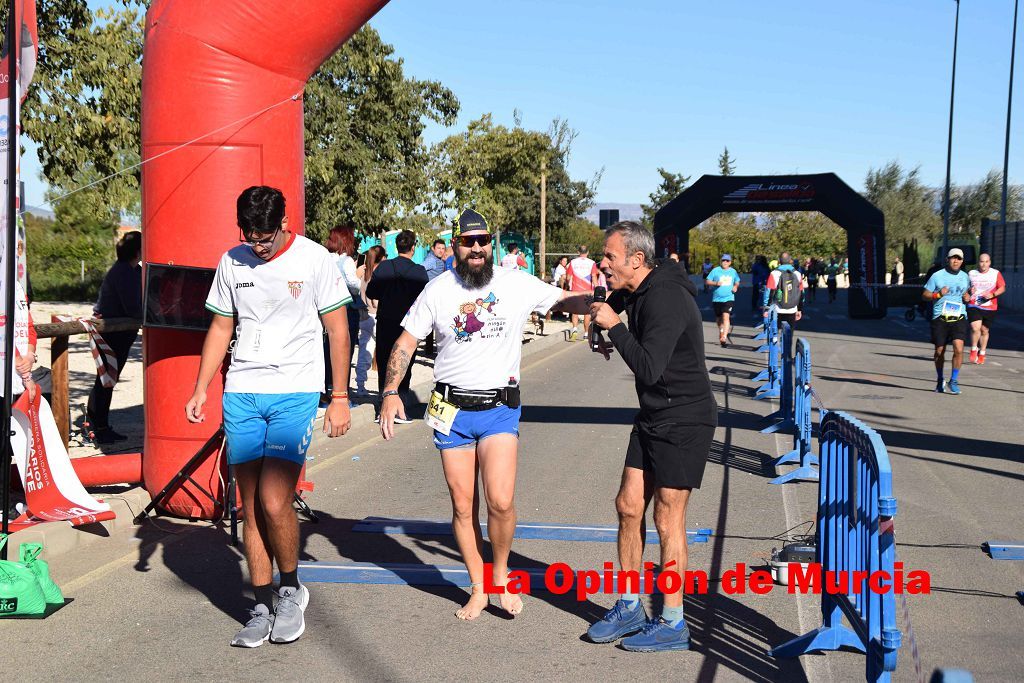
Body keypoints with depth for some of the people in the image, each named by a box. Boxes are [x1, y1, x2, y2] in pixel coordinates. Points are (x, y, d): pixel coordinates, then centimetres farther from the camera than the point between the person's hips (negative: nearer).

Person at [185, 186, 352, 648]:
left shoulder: (314, 259, -3)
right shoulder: (231, 262, 8)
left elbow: (337, 330, 1)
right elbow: (221, 328, 16)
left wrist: (340, 397, -2)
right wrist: (200, 390, 9)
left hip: (295, 393, -4)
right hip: (241, 394, 4)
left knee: (274, 502, -14)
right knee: (250, 508, 5)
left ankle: (291, 589, 11)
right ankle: (262, 609, 17)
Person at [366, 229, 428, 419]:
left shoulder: (384, 266, -6)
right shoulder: (419, 271, -11)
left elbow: (370, 292, -3)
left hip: (385, 323, 2)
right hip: (408, 324, -2)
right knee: (404, 367, 7)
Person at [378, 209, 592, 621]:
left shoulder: (517, 284, 0)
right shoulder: (437, 291, 2)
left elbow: (567, 299, 1)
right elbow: (406, 343, 3)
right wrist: (391, 391, -9)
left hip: (500, 407, -1)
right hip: (452, 409, 1)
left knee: (500, 502, -14)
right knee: (463, 506, 6)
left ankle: (500, 576, 13)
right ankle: (478, 590, 22)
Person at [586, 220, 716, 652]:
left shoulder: (666, 299, -23)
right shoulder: (637, 292, 7)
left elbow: (649, 369, -30)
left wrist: (614, 326, -22)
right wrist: (601, 311, 12)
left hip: (685, 421, -9)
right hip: (653, 418, 9)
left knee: (667, 520, -3)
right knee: (628, 506, 10)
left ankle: (672, 625, 10)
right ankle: (629, 608, 23)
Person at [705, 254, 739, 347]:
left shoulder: (733, 271, 8)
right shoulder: (716, 270, 0)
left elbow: (737, 282, 24)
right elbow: (706, 282, 0)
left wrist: (736, 287, 1)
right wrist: (715, 283, -18)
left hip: (729, 298, -1)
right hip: (717, 299, 1)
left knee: (726, 316, -19)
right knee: (719, 319, 12)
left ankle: (724, 337, -26)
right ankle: (721, 333, 36)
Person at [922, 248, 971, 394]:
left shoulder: (965, 277, 12)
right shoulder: (937, 276, 2)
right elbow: (924, 295, 4)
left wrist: (968, 297, 3)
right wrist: (938, 294, -15)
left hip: (959, 317, 1)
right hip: (940, 318, -1)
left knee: (959, 348, -16)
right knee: (939, 351, 7)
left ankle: (953, 381, -2)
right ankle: (940, 381, 27)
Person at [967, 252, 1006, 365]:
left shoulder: (996, 274, 2)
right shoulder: (971, 274, 6)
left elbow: (1002, 288, 4)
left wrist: (993, 294, -15)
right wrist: (969, 291, -6)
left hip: (990, 307, 1)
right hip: (973, 306, -1)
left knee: (984, 330, 10)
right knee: (975, 328, -18)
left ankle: (982, 353, 28)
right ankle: (974, 350, 6)